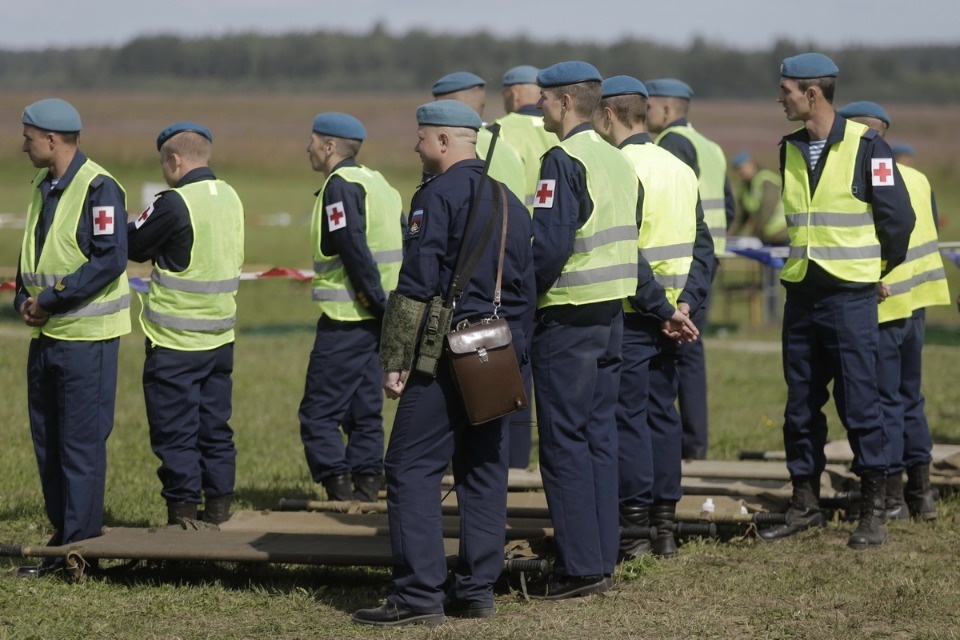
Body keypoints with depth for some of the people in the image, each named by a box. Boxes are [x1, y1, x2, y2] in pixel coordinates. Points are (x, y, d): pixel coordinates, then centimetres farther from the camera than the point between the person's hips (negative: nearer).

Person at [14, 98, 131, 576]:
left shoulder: (97, 189, -13)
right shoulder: (42, 188, 14)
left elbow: (111, 260, -20)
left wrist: (52, 300, -18)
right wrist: (24, 298, 2)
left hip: (85, 338, -9)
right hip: (46, 335, 9)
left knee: (81, 443, -4)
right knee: (47, 440, 11)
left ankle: (80, 546, 1)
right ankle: (62, 536, 20)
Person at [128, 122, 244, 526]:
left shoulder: (176, 204, -17)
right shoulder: (230, 198, 6)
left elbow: (135, 246, -6)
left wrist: (132, 224, 15)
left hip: (175, 340, -7)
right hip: (219, 336, 7)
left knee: (175, 431, 0)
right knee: (215, 426, 13)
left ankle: (183, 511, 1)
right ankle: (218, 507, 15)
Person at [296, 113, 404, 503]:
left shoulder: (340, 186, -12)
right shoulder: (376, 182, 16)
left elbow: (354, 250, -21)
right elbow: (403, 247, 15)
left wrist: (379, 303, -18)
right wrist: (387, 307, 11)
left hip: (348, 320, -9)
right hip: (377, 316, 9)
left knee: (319, 411, -5)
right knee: (365, 409, 13)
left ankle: (340, 490, -10)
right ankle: (366, 485, 13)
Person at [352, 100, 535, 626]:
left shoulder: (437, 196, -10)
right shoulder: (509, 202, 16)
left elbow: (416, 287, -15)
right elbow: (523, 290, 18)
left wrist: (395, 360, -12)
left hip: (446, 353, -8)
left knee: (412, 469, -6)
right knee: (483, 470, 10)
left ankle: (419, 596, -10)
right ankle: (476, 590, 12)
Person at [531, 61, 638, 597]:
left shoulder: (564, 161, -14)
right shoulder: (619, 162, 12)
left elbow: (548, 246, -21)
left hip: (567, 319, -8)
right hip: (612, 314, 8)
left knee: (565, 442, -3)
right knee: (600, 437, 11)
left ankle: (581, 567, -3)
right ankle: (603, 560, 14)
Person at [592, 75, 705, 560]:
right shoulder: (680, 169, 11)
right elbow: (702, 246, 10)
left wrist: (664, 310, -15)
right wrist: (684, 304, 1)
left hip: (630, 316, -7)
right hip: (667, 313, 7)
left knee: (627, 416, -2)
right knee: (662, 413, 12)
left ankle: (634, 531, -1)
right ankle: (665, 527, 16)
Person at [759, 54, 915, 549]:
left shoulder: (864, 145, -11)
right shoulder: (790, 149, 8)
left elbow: (898, 217, -7)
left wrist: (879, 268, 4)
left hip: (850, 296, -6)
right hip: (801, 292, 6)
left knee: (859, 403, -3)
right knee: (800, 405, 9)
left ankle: (874, 511, 4)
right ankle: (805, 504, 18)